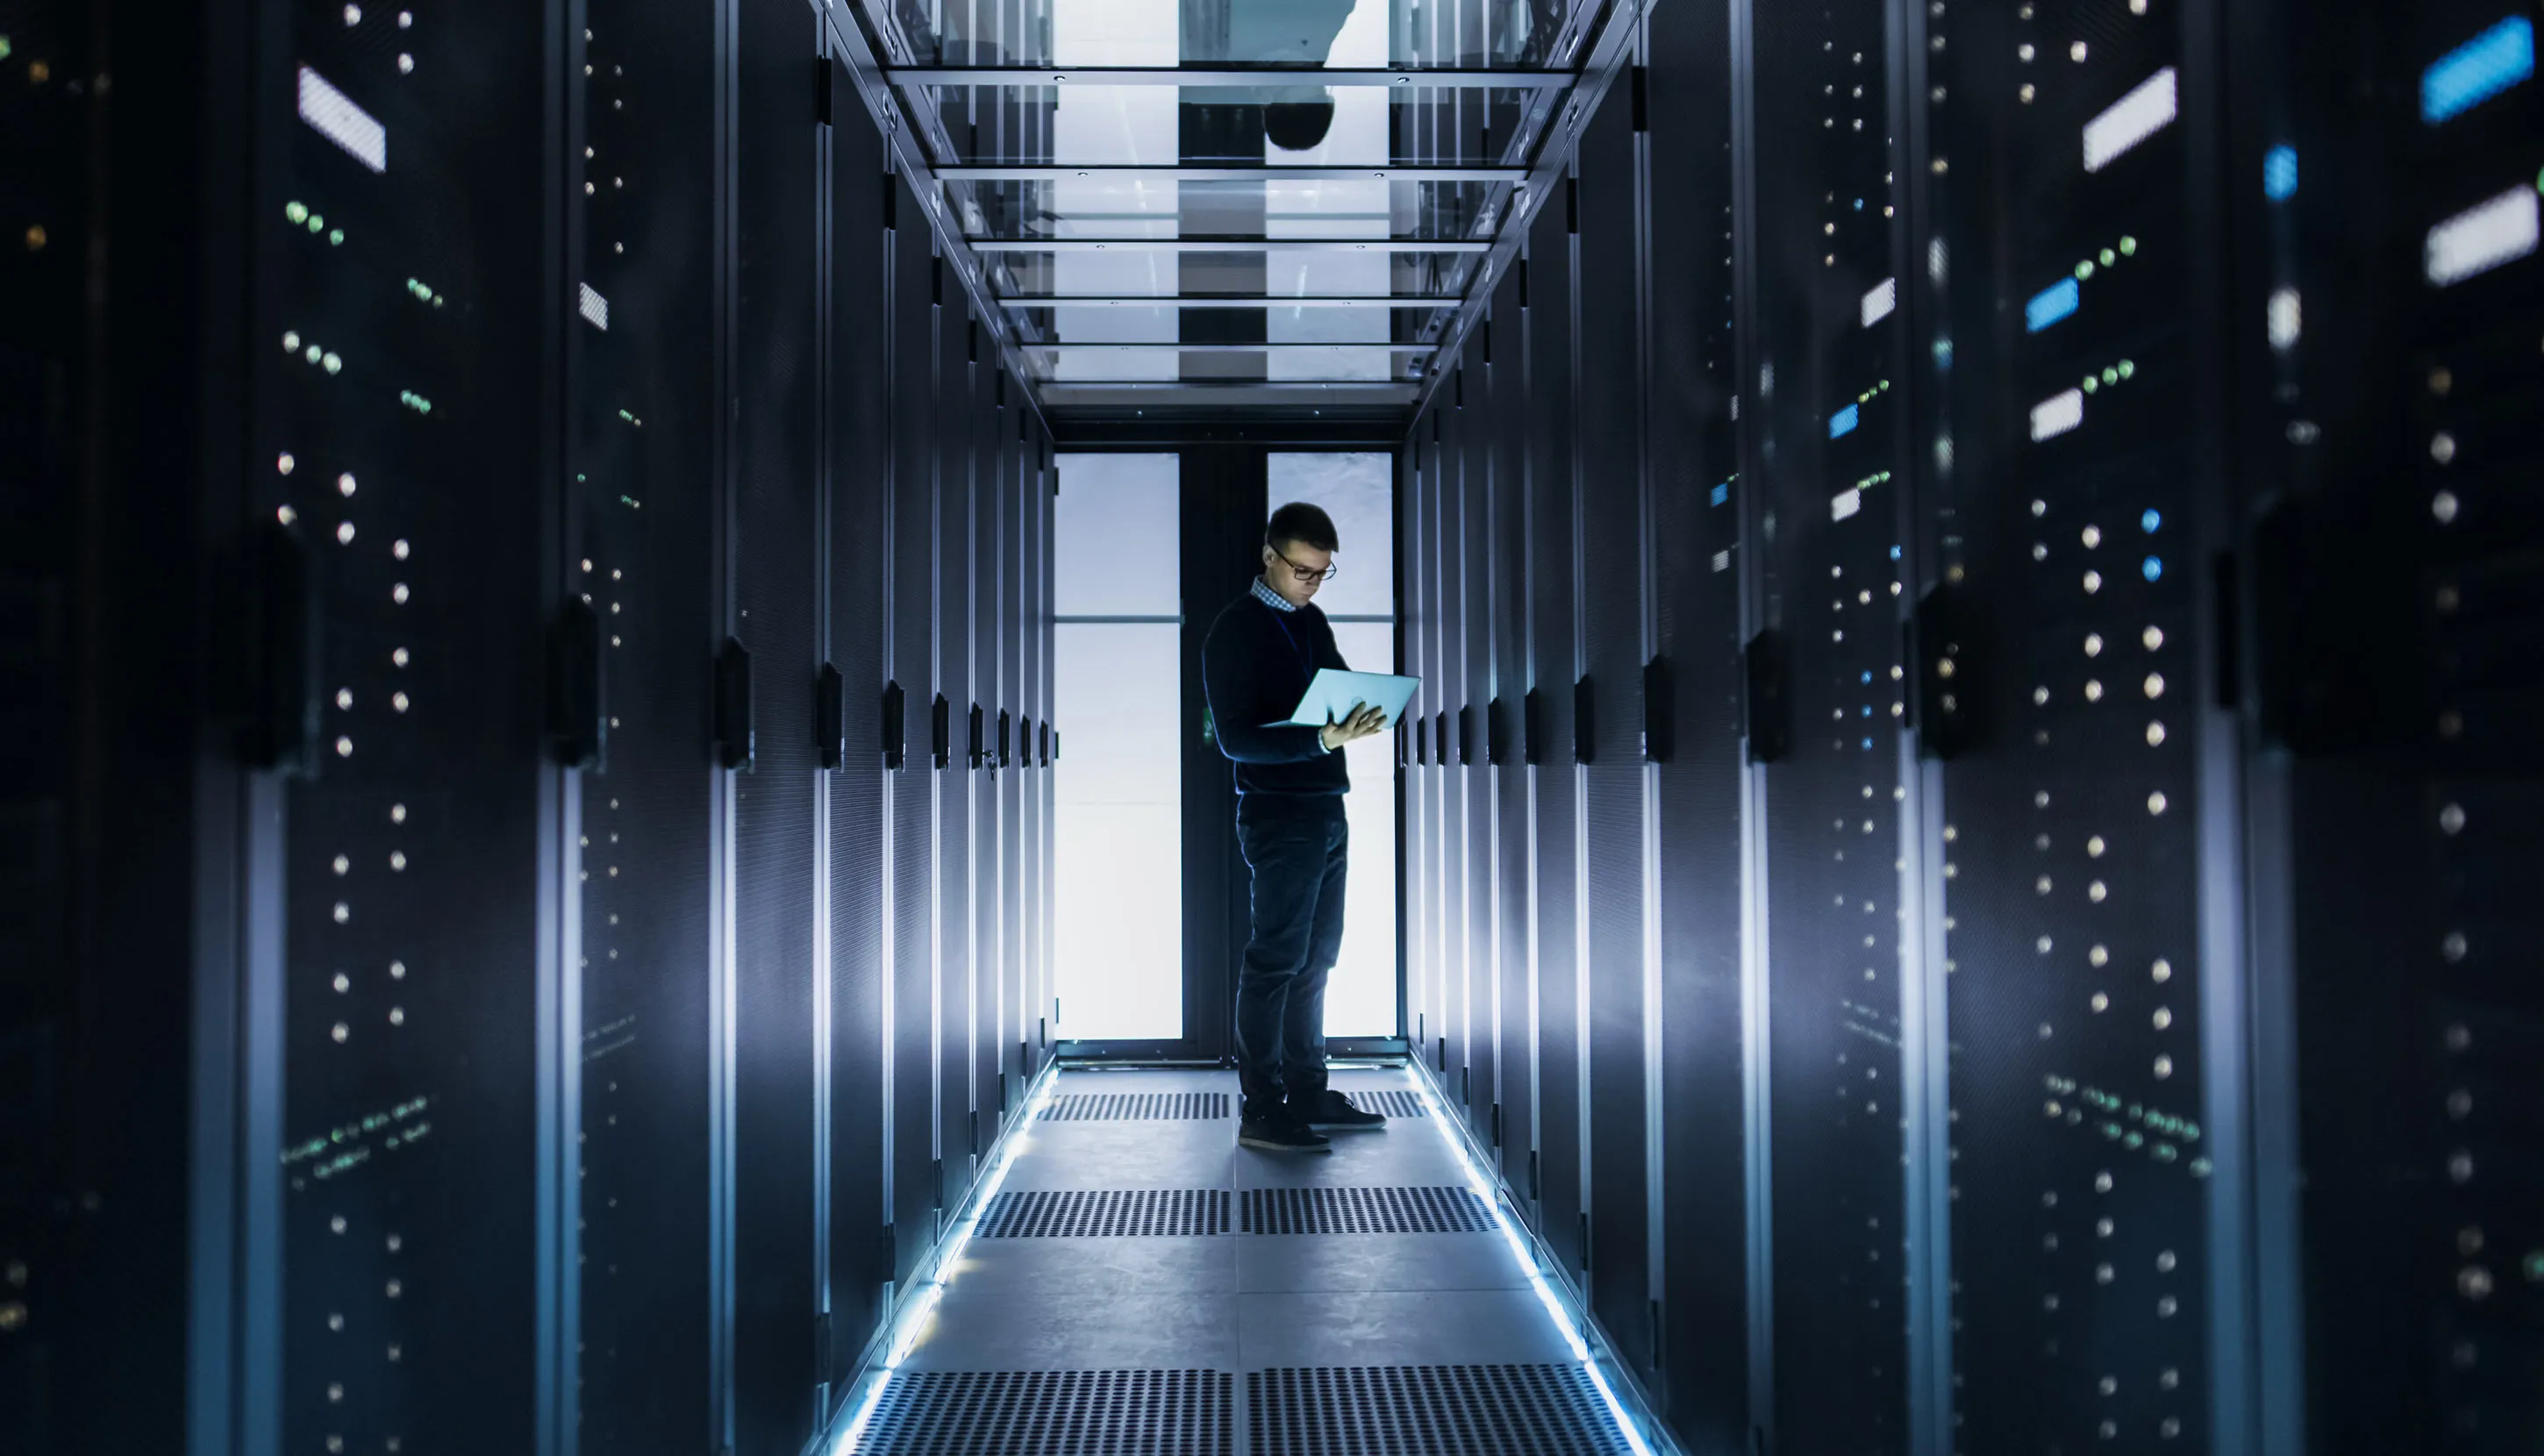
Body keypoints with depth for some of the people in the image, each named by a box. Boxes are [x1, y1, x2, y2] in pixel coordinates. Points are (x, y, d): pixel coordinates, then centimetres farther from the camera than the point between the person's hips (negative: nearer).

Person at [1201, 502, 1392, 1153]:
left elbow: (1340, 687, 19)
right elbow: (1234, 738, -17)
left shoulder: (1311, 621, 13)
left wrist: (1366, 713, -5)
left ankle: (1308, 1095, 21)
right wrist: (1323, 739, -28)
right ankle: (1261, 1112, 1)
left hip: (1326, 809, 8)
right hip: (1279, 815, -8)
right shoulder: (1235, 630, -11)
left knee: (1316, 957, 12)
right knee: (1276, 960, -5)